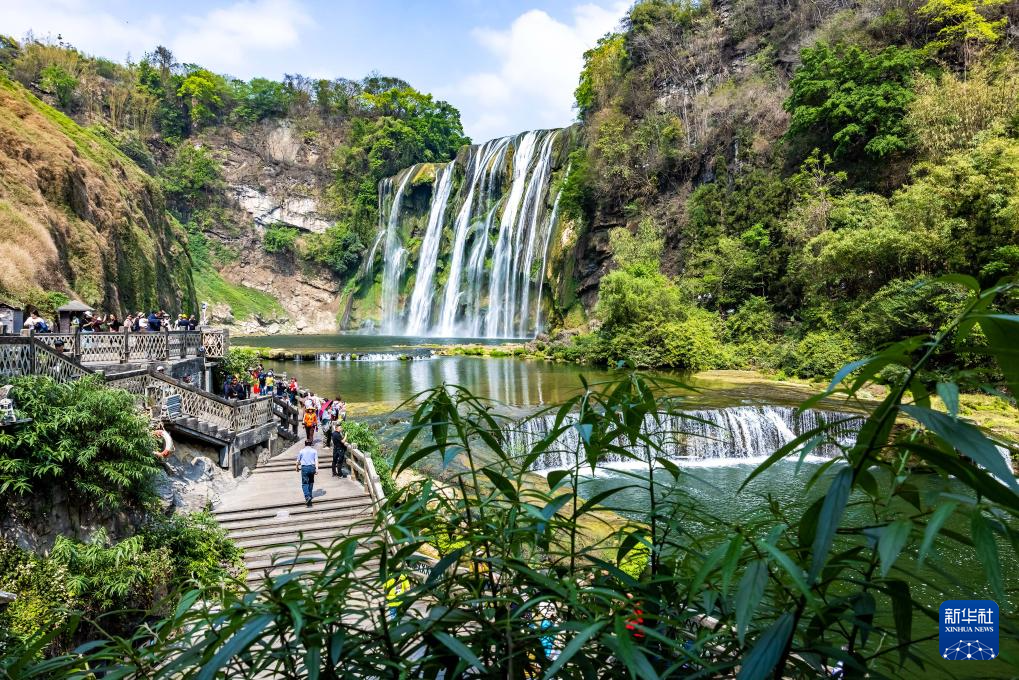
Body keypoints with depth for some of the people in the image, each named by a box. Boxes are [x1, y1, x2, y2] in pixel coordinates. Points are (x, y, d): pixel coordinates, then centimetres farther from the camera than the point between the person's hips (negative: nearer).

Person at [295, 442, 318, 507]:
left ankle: (307, 496, -22)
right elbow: (316, 460, -2)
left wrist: (297, 468, 27)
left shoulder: (301, 451, 5)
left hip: (304, 467, -2)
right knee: (311, 482, 20)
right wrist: (316, 469, -5)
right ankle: (310, 495, 28)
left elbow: (298, 461, 11)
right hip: (312, 467, 2)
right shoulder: (314, 451, 6)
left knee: (304, 483, -4)